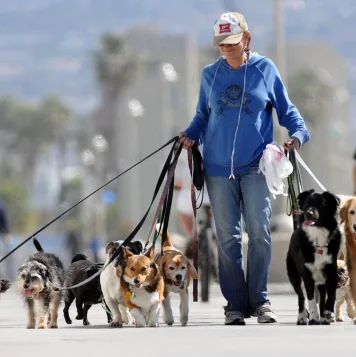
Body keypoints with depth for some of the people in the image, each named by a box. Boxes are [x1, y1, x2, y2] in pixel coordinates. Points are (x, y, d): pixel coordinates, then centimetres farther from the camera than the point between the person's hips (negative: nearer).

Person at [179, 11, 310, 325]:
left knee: (259, 231, -11)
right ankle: (235, 304, 8)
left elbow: (286, 109, 8)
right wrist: (191, 134, 0)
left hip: (255, 165, -2)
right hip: (219, 167, 2)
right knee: (228, 237, 3)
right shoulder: (210, 75, 10)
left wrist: (299, 132, -9)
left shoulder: (265, 69, 3)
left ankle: (259, 300, -2)